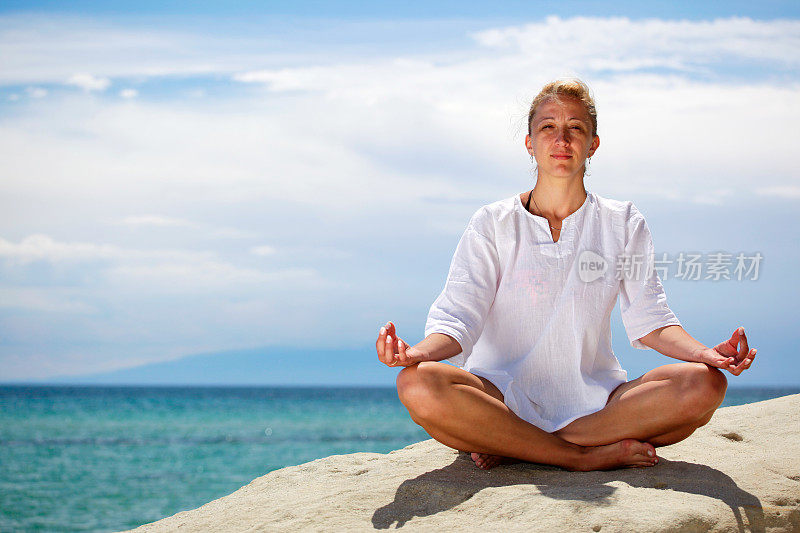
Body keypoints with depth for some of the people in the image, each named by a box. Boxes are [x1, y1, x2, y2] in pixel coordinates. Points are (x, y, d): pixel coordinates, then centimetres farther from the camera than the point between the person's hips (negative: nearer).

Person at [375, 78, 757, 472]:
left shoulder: (623, 224, 11)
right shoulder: (492, 224, 5)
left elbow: (649, 320, 3)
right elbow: (459, 316, -6)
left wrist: (704, 353, -19)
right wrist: (420, 352, -30)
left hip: (594, 401, 2)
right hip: (504, 396, -2)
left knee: (704, 385, -26)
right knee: (418, 385, -34)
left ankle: (515, 450, -22)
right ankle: (586, 456, -25)